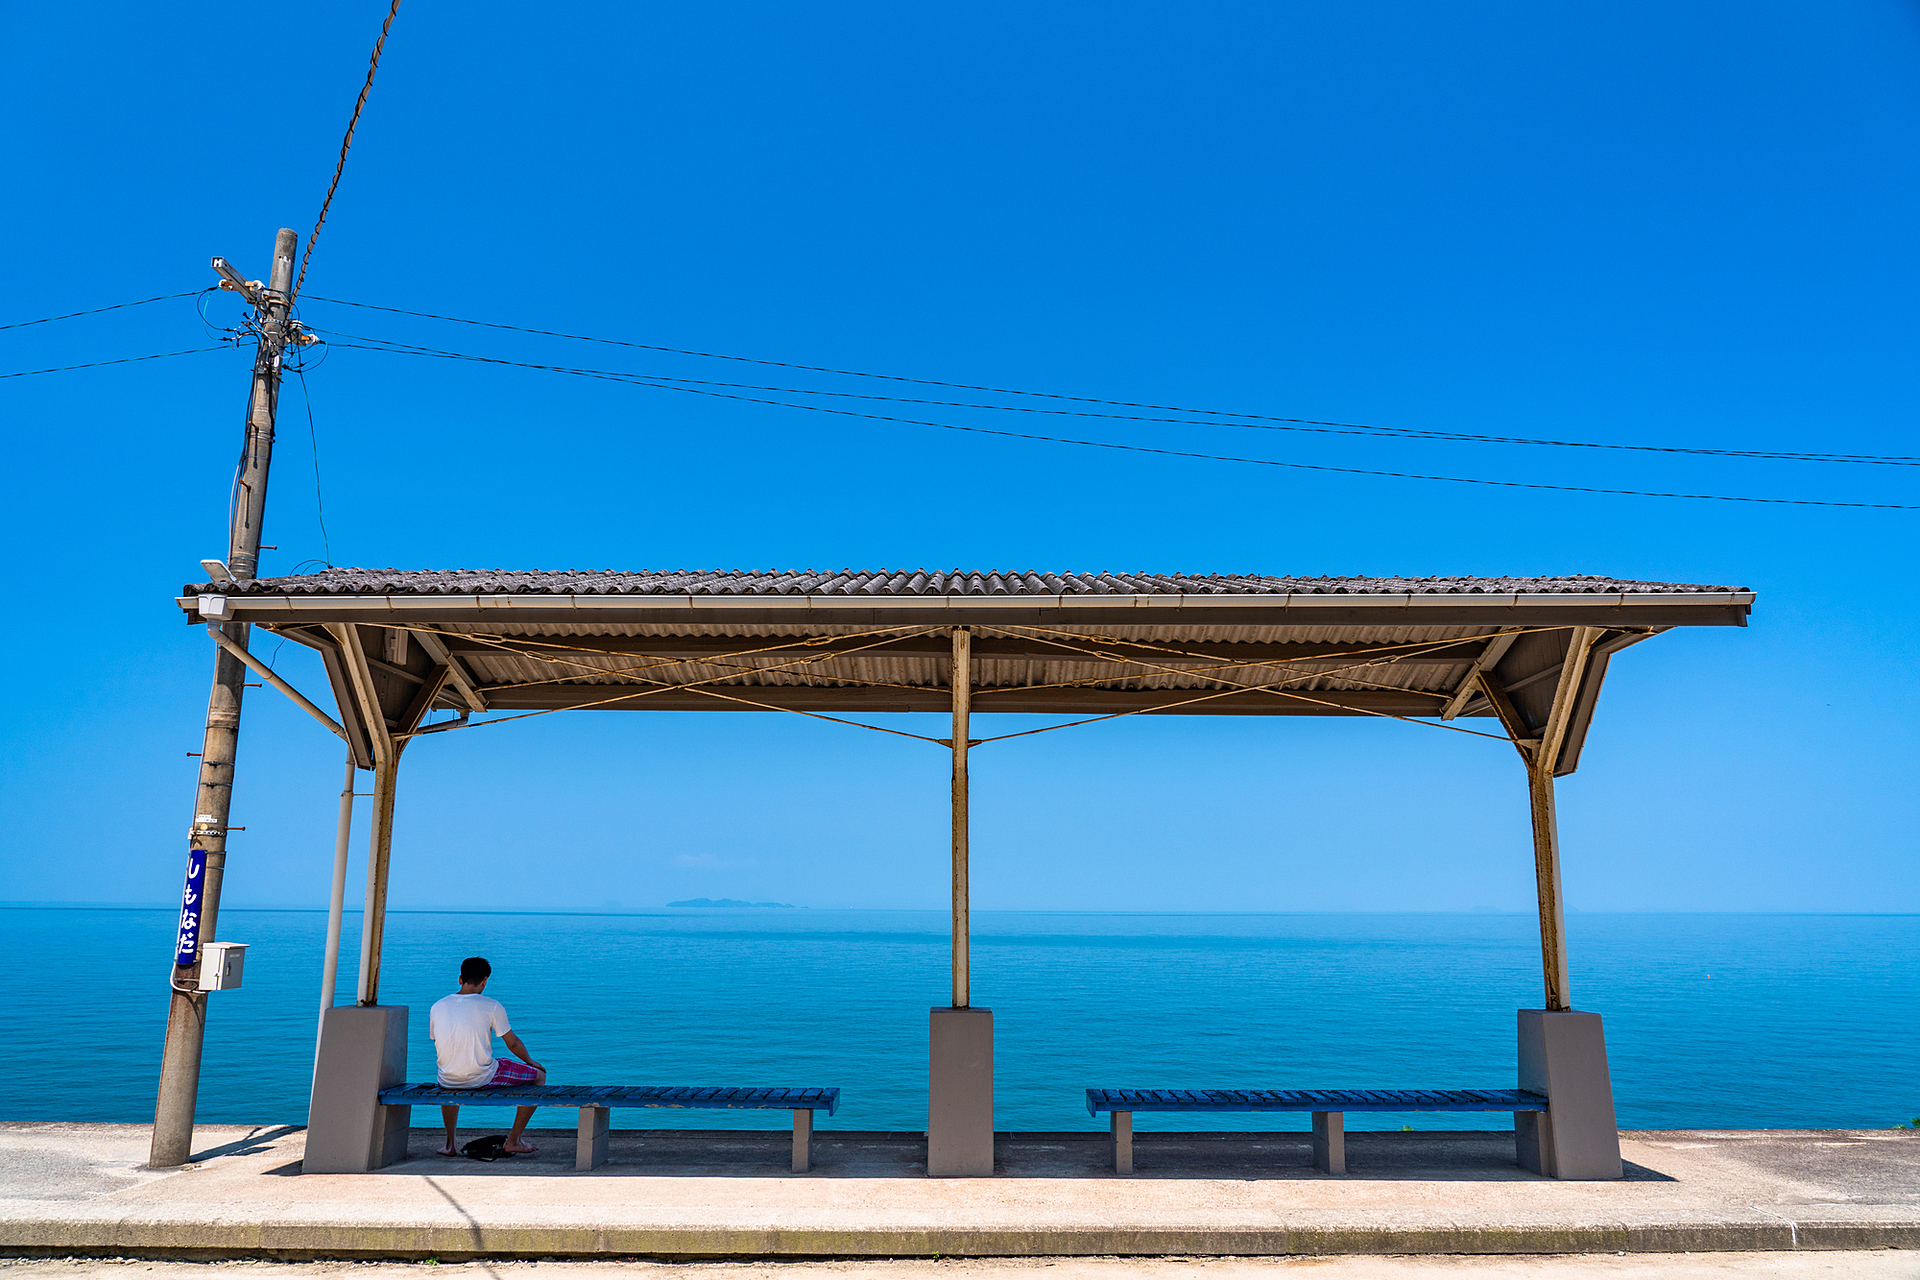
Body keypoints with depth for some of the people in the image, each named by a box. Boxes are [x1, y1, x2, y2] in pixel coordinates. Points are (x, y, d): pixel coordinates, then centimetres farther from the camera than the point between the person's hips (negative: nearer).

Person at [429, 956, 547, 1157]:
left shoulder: (438, 1006, 4)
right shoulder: (491, 1006, -8)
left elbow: (440, 1051, 15)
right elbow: (513, 1044, 1)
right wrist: (531, 1062, 20)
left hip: (448, 1080, 5)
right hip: (482, 1078, -5)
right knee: (539, 1075, 14)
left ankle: (450, 1143, 38)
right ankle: (513, 1140, 16)